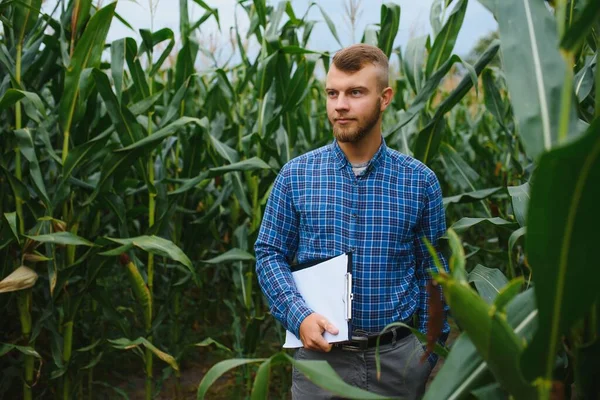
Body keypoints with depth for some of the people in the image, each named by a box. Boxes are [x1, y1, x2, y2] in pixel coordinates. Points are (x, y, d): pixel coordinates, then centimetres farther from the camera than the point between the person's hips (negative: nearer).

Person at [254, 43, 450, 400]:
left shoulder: (420, 181, -1)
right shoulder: (295, 176, -1)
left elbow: (431, 270, 3)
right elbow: (270, 254, 1)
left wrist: (430, 351, 2)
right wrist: (299, 315, -15)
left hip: (399, 357, 0)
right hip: (320, 353, 0)